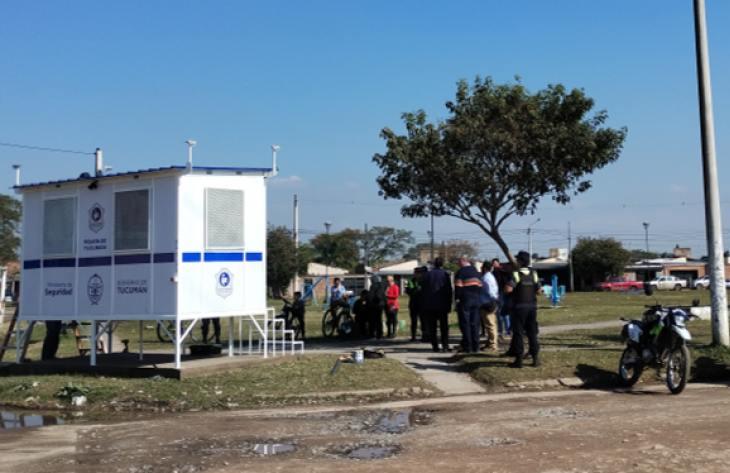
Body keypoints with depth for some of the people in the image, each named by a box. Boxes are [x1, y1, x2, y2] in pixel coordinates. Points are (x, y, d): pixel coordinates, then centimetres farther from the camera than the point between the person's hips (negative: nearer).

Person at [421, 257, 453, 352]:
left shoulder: (427, 275, 3)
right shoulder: (445, 275, -3)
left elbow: (423, 291, 4)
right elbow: (449, 291, -3)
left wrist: (424, 305, 8)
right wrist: (449, 305, 4)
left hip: (429, 306, 1)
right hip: (442, 305, -1)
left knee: (432, 327, 5)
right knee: (444, 327, 3)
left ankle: (435, 346, 3)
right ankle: (445, 345, -5)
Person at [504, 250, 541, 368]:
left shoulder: (516, 273, -13)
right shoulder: (534, 273, 3)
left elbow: (508, 289, -24)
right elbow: (538, 290, 3)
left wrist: (506, 285, -2)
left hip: (519, 307, -4)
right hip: (532, 307, 4)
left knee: (518, 333, 1)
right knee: (532, 333, 11)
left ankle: (519, 359, 2)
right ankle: (535, 358, 10)